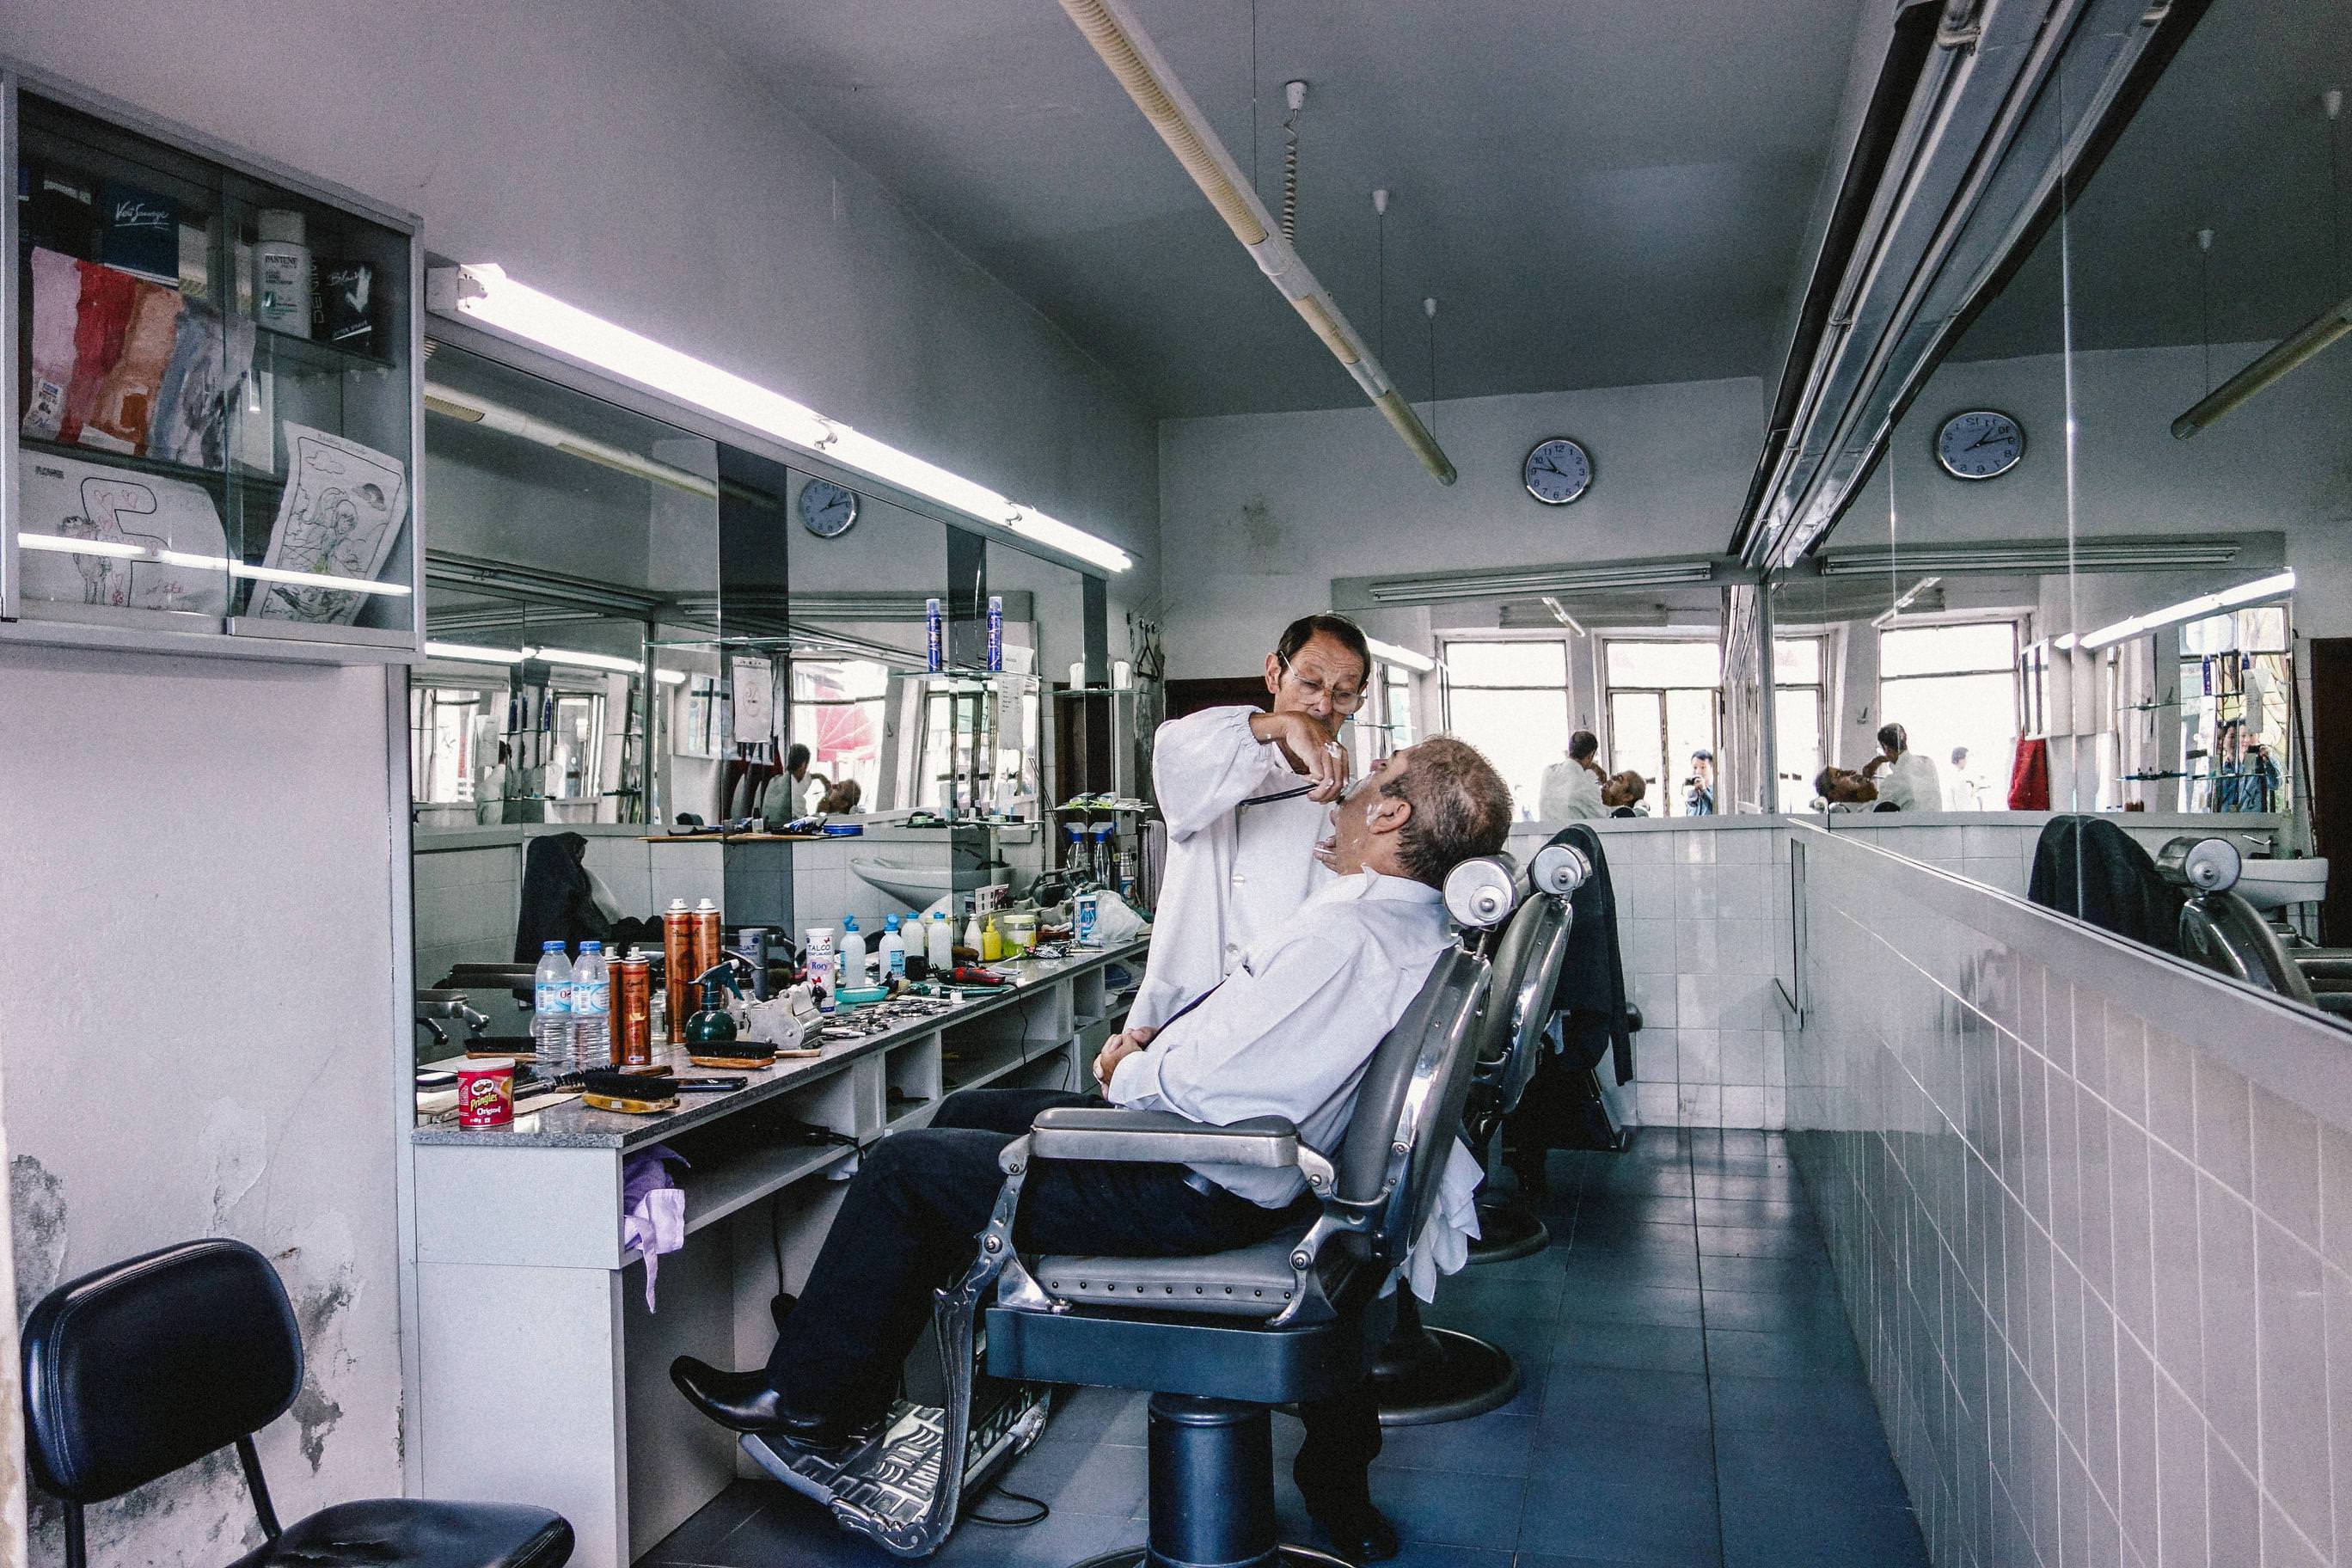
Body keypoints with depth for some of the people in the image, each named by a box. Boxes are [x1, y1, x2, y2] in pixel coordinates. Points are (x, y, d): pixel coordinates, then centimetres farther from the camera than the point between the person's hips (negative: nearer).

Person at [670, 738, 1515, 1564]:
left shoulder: (1341, 933, -29)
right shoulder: (1420, 923, 2)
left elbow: (1195, 1083, -28)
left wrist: (1128, 1075, -7)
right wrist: (1155, 1040, 2)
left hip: (1196, 1198, -10)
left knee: (903, 1165, 0)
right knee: (969, 1112, 20)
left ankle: (808, 1397, 19)